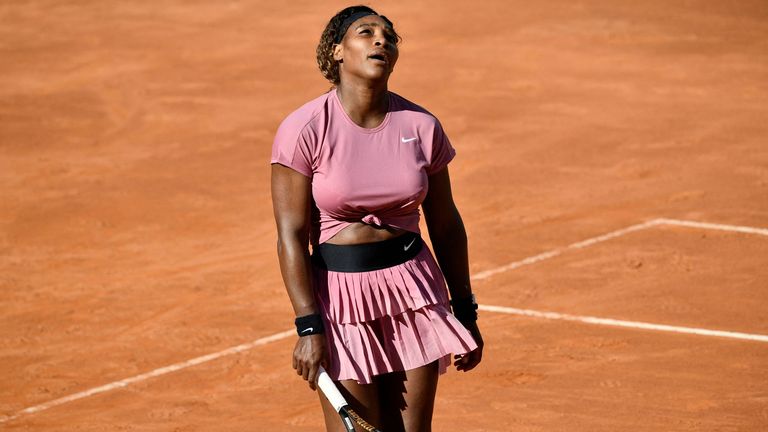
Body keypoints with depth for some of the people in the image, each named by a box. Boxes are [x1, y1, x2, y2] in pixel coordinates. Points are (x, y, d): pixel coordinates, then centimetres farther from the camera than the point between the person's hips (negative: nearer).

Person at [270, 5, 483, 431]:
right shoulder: (304, 129, -9)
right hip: (339, 289, -3)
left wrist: (465, 312, 12)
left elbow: (446, 225, 10)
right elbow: (291, 236, -10)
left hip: (412, 289, 3)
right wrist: (308, 328, -15)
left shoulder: (421, 126, 1)